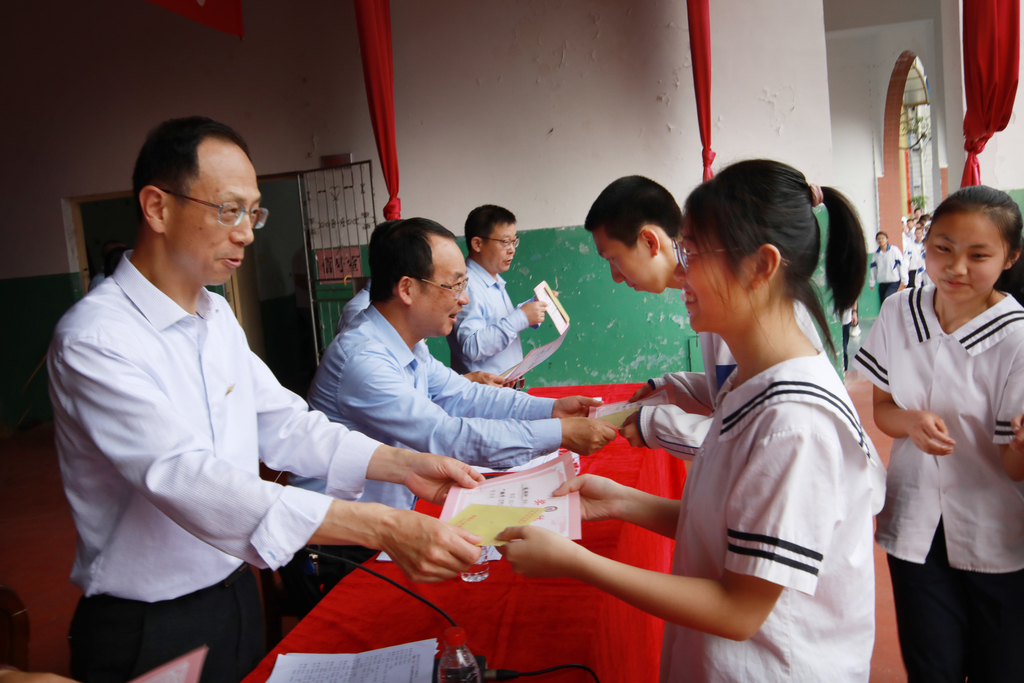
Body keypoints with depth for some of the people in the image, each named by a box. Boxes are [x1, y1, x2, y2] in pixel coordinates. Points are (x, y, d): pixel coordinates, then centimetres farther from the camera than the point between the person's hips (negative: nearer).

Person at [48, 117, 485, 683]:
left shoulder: (218, 317, 5)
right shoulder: (94, 339, -23)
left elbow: (280, 424, 4)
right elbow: (180, 476, -34)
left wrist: (404, 465, -11)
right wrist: (381, 528, -42)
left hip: (236, 594, 7)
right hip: (148, 634, -7)